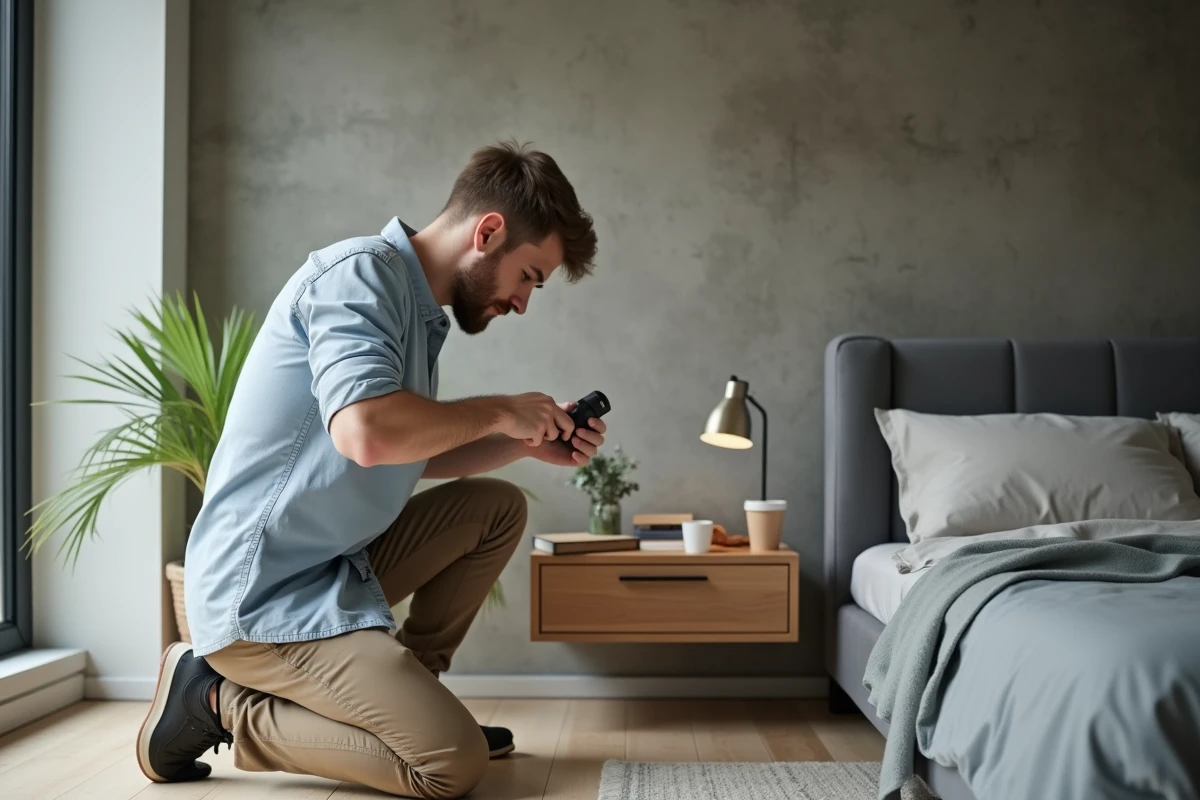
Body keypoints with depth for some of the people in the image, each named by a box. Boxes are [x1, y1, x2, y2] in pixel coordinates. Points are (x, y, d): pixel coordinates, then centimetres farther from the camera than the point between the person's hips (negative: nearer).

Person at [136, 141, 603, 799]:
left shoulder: (417, 310, 12)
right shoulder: (360, 272, -16)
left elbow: (414, 456, 20)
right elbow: (370, 432, -33)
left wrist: (527, 443, 8)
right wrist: (498, 411, -16)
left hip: (336, 564, 10)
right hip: (266, 596, -10)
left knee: (497, 507, 12)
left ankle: (405, 690, 13)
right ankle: (221, 703, -2)